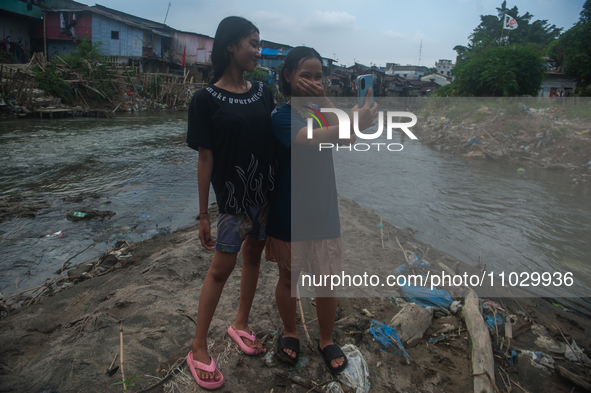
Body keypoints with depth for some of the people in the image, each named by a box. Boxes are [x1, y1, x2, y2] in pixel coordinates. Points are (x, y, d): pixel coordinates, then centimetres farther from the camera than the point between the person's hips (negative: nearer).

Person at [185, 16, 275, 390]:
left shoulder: (263, 92, 5)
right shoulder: (207, 99, -10)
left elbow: (276, 139, 10)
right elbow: (205, 158, -10)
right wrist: (204, 215, -8)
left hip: (267, 192, 6)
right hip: (234, 197, -5)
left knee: (253, 256, 16)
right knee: (222, 268, 2)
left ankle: (241, 324, 38)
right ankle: (199, 349, 19)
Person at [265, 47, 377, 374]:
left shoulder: (321, 112, 8)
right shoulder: (282, 116, -11)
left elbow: (344, 138, -11)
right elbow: (308, 140, -32)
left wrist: (323, 100, -14)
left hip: (324, 214, 4)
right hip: (289, 217, -4)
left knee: (327, 283, 9)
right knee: (288, 278, 15)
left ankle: (326, 340, 32)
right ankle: (289, 333, 39)